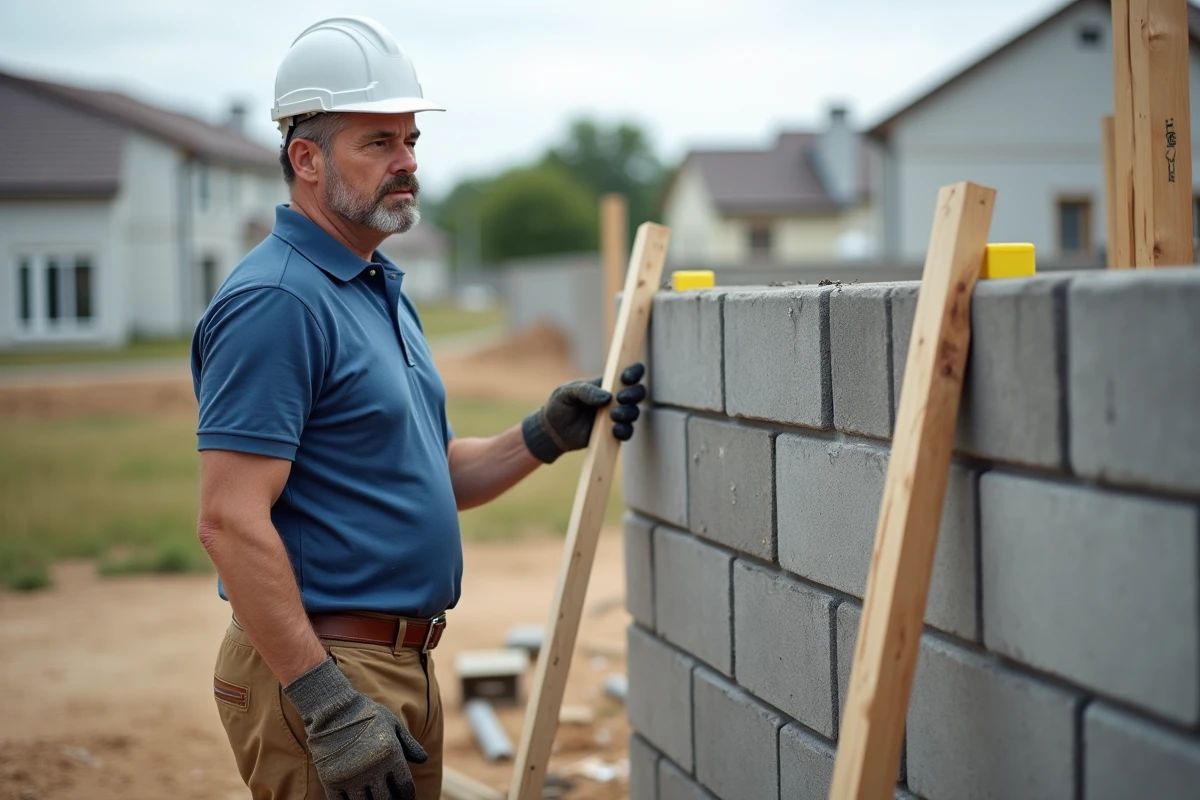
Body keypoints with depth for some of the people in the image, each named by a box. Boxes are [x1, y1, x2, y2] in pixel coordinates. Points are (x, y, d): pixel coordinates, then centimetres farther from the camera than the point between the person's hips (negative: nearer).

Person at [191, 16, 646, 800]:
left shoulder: (385, 290, 15)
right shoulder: (275, 300, -16)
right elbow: (231, 521, -23)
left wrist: (547, 435, 5)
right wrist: (326, 703, -26)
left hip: (405, 666, 10)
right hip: (318, 673, -10)